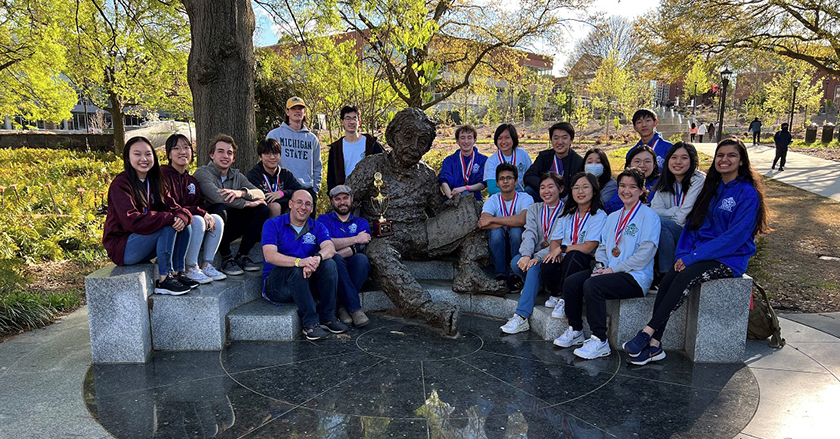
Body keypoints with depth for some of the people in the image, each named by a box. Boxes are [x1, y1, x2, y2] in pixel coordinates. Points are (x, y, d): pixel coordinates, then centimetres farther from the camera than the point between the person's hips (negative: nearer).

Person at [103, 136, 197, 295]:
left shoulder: (155, 181, 8)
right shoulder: (120, 184, -15)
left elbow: (172, 207, -1)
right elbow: (132, 221, -27)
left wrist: (182, 216, -26)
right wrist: (170, 218, -29)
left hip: (144, 243, 7)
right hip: (122, 249, -7)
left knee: (183, 227, -12)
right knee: (168, 227, -26)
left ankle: (177, 273, -10)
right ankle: (164, 280, -23)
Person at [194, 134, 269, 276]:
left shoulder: (237, 176, 10)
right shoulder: (203, 173, -8)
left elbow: (261, 194, -7)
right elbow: (217, 196, -28)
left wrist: (242, 192, -28)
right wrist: (247, 203, -20)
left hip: (230, 229, 6)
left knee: (262, 209, -10)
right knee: (220, 209, -35)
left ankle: (242, 256, -5)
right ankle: (226, 258, -17)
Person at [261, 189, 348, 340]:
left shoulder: (317, 227, 7)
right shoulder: (273, 224, -4)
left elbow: (330, 248, -14)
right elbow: (269, 255, -21)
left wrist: (317, 258, -39)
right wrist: (299, 261, -39)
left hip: (307, 284, 3)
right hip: (276, 285, -3)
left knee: (329, 264, -22)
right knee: (296, 270, -34)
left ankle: (327, 316, -16)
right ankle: (310, 322, -31)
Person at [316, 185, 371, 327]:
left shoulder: (361, 222, 19)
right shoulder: (324, 219, 15)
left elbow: (359, 246, -2)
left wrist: (338, 254, -19)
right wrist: (356, 239, -6)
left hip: (353, 269, 2)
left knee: (361, 258, -32)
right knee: (335, 259, -35)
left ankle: (344, 306, -24)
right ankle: (355, 308, -33)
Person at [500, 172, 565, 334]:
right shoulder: (534, 209, 15)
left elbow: (559, 243, -13)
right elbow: (529, 234, -2)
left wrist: (537, 257, -27)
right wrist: (526, 255, -23)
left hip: (554, 258, -4)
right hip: (535, 255, 4)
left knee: (534, 267, -34)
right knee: (516, 263, -29)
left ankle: (521, 317, -36)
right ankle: (533, 286, 1)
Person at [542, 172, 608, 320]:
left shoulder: (599, 215, -3)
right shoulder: (568, 214, 16)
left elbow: (588, 247, -13)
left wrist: (562, 248, -10)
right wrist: (556, 253, -12)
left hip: (586, 263, -4)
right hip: (565, 261, 4)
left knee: (573, 255, -38)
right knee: (547, 266, -30)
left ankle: (564, 300, -22)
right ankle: (556, 294, 2)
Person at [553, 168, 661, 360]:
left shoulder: (649, 216, -3)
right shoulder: (613, 217, 21)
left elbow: (645, 254, -12)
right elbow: (602, 246, 21)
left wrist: (613, 269, -15)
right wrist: (601, 265, -1)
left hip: (635, 277, -7)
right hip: (610, 271, 7)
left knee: (592, 285, -31)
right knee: (571, 282, -14)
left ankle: (599, 341, -21)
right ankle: (575, 331, 0)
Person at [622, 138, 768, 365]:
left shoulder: (748, 193, -8)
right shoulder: (712, 188, 14)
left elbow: (735, 236, -17)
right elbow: (693, 223, 13)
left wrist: (693, 257, -20)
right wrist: (683, 254, -5)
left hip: (730, 259, -5)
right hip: (702, 255, 6)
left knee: (685, 277, -32)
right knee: (668, 278, -22)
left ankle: (648, 333, -31)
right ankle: (654, 346, -24)